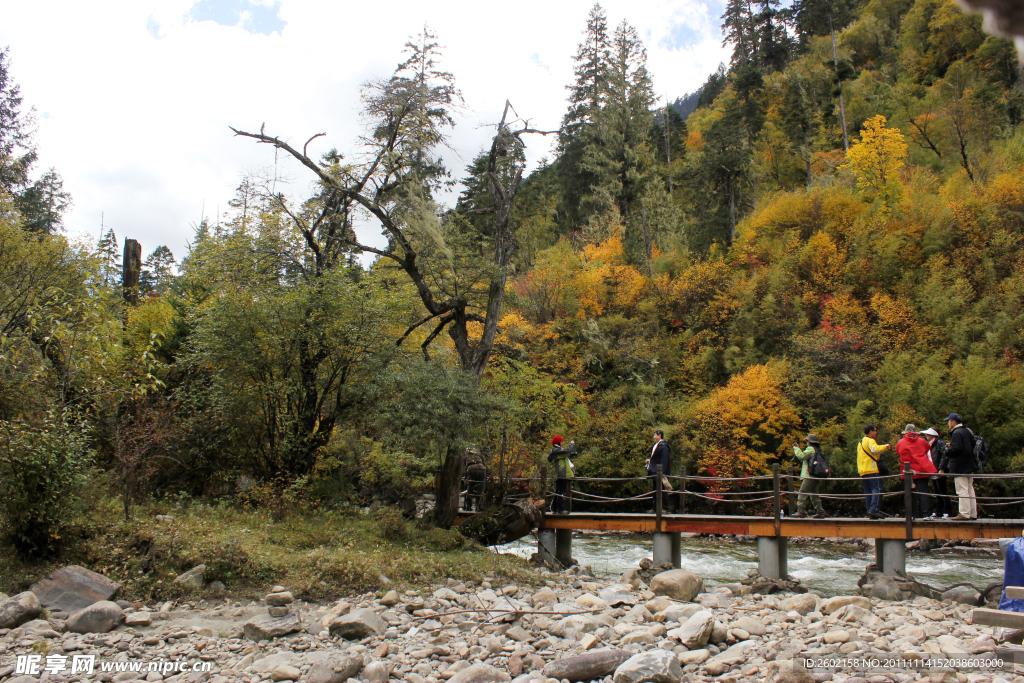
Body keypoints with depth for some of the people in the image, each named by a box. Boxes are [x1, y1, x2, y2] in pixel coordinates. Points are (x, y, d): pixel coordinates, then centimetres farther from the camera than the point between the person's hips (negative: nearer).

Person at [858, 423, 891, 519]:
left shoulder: (861, 442, 24)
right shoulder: (870, 441, -6)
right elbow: (875, 449, -25)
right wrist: (885, 447, -17)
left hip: (862, 471, 9)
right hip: (871, 470, -9)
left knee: (868, 491, 7)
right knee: (877, 489, -12)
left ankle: (870, 513, 4)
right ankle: (874, 509, -21)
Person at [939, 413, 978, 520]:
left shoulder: (957, 433, -17)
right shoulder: (967, 431, 14)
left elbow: (955, 449, -25)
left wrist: (947, 450, -4)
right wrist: (951, 446, 12)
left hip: (960, 467, -10)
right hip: (969, 466, 10)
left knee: (962, 490, -7)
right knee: (970, 490, 13)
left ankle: (964, 514, -7)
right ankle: (973, 514, 17)